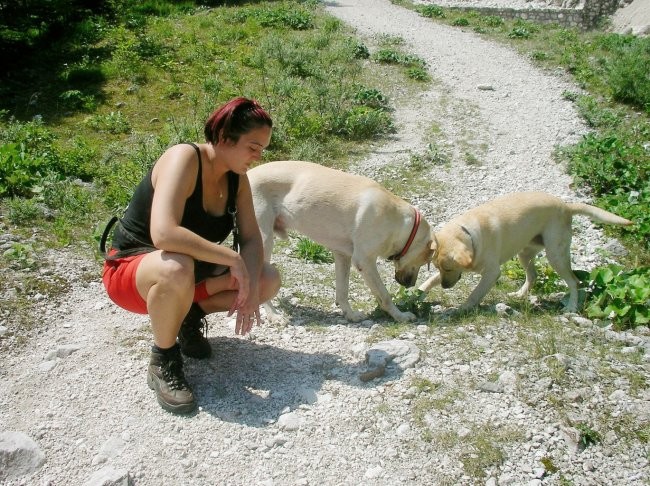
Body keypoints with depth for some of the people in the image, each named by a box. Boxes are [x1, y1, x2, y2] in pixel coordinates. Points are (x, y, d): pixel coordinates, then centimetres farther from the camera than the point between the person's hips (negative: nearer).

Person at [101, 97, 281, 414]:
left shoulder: (237, 177, -4)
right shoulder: (184, 159, -27)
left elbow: (251, 238, -8)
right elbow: (163, 233, -41)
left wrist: (250, 288, -25)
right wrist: (232, 259, -36)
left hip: (192, 269, 7)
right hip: (131, 270, -7)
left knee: (268, 280, -10)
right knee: (177, 268, -42)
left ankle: (190, 316, 9)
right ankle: (163, 362, -16)